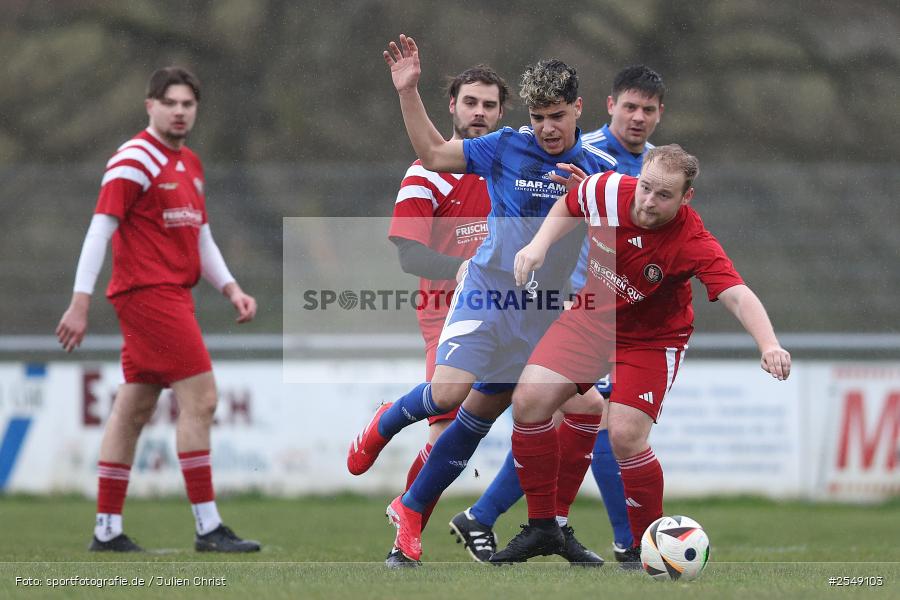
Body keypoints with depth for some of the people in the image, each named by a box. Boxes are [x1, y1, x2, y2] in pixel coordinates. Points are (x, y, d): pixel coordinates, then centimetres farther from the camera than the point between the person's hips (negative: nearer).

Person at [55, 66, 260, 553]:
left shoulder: (190, 165, 16)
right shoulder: (135, 160, -10)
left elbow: (201, 238, 24)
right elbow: (100, 230, -15)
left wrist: (231, 289, 11)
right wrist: (80, 304, -20)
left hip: (173, 294, 9)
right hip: (148, 291, -9)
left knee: (133, 410, 9)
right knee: (199, 399, -12)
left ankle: (107, 529, 12)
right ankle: (208, 527, -11)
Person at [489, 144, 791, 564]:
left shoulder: (692, 243, -32)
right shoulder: (608, 191, -20)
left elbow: (737, 296, -45)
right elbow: (569, 206, 4)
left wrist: (769, 346, -61)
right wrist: (540, 244, -11)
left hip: (650, 337, -4)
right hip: (592, 316, 4)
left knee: (625, 435, -21)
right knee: (529, 400, -9)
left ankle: (647, 548, 2)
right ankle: (542, 527, 8)